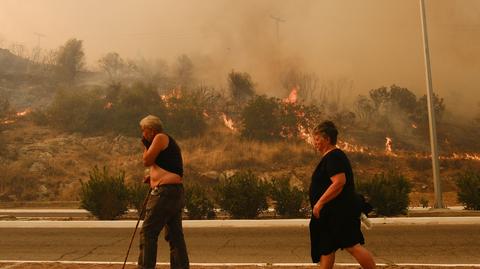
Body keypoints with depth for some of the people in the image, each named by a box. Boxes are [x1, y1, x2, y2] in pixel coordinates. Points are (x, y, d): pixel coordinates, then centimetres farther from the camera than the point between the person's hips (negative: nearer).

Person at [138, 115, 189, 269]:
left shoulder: (160, 138, -5)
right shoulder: (170, 142, 24)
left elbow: (147, 161, -5)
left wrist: (146, 145, 9)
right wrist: (153, 177, 17)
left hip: (165, 192, -10)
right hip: (176, 193, 10)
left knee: (148, 232, -6)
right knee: (175, 235, 9)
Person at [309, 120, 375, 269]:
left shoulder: (333, 157, -15)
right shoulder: (332, 156, 18)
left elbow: (339, 182, -26)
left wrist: (320, 203, -24)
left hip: (340, 212, -11)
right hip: (333, 213, 11)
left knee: (352, 246, -10)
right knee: (326, 249, 12)